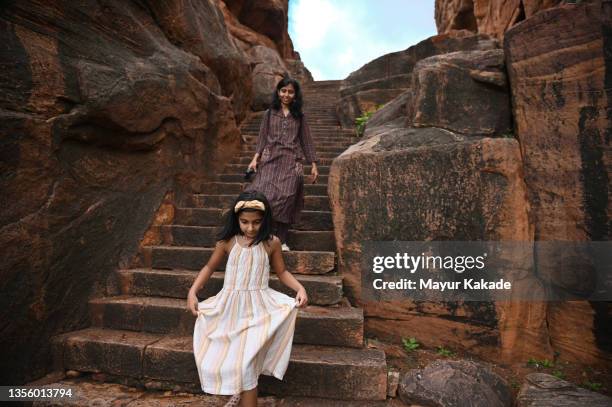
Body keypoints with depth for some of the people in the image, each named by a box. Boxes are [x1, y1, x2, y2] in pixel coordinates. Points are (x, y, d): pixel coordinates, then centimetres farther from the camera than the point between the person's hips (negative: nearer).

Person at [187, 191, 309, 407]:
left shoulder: (271, 242, -5)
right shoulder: (227, 241, -4)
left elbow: (281, 272, 8)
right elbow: (209, 267, 9)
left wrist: (300, 288, -8)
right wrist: (193, 291, -3)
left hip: (257, 309, -2)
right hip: (229, 308, 2)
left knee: (245, 365, -11)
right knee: (213, 364, 6)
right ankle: (237, 390, 34)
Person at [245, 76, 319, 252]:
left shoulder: (299, 116, 13)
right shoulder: (269, 113, 13)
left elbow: (306, 141, 12)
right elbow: (262, 137, 9)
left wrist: (313, 165, 6)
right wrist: (255, 158, -5)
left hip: (291, 162, 0)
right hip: (270, 160, 0)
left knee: (286, 199, -9)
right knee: (264, 195, -16)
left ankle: (281, 240, -1)